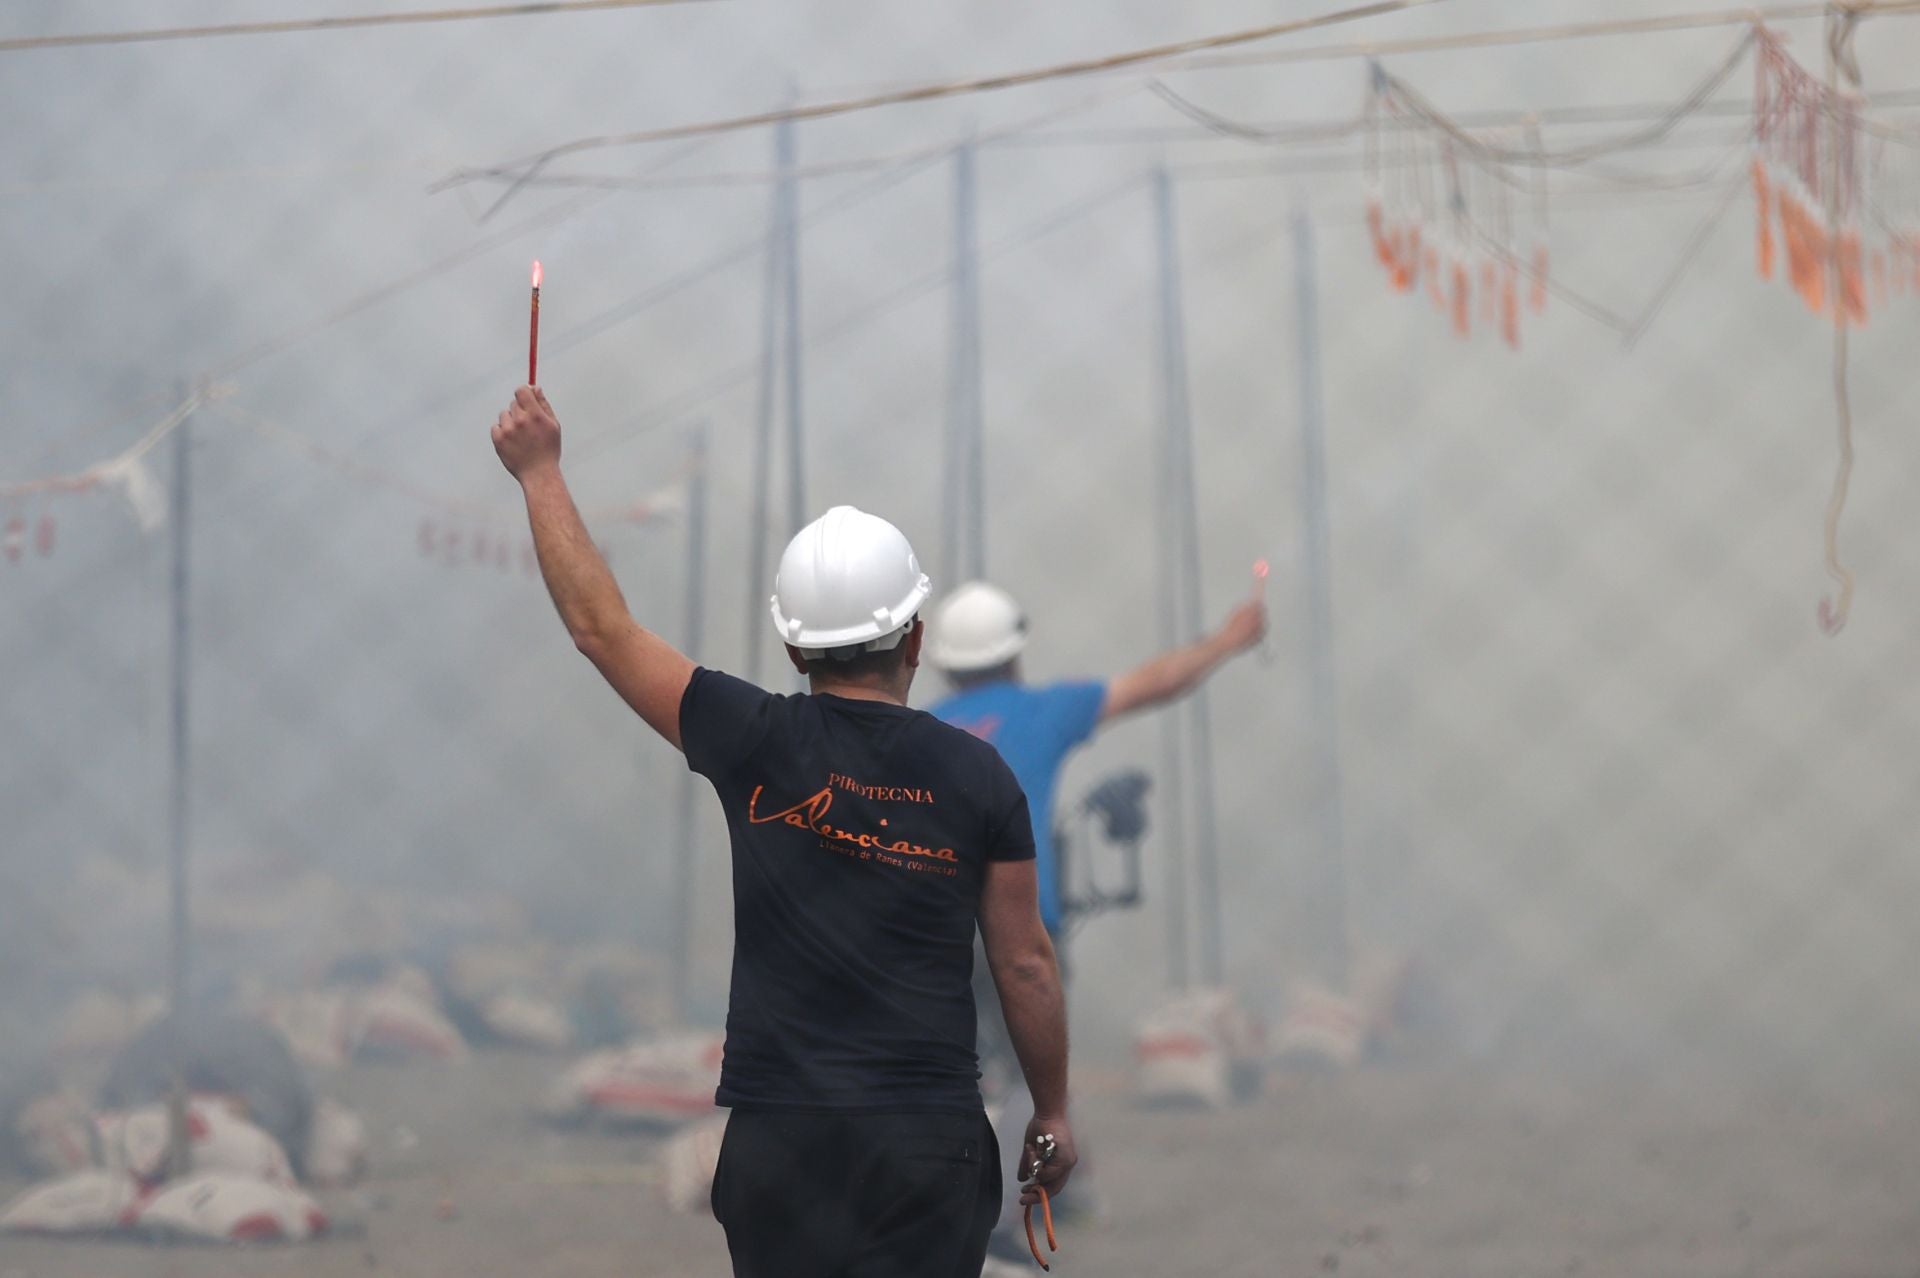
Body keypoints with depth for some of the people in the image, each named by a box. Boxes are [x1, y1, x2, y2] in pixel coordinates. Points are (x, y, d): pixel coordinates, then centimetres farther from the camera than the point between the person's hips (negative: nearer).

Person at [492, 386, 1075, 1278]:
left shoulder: (757, 745, -2)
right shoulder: (977, 777, 0)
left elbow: (601, 629, 6)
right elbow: (1025, 965, 4)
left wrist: (539, 471, 15)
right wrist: (1052, 1114, 16)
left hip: (782, 1133, 0)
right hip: (928, 1136, 0)